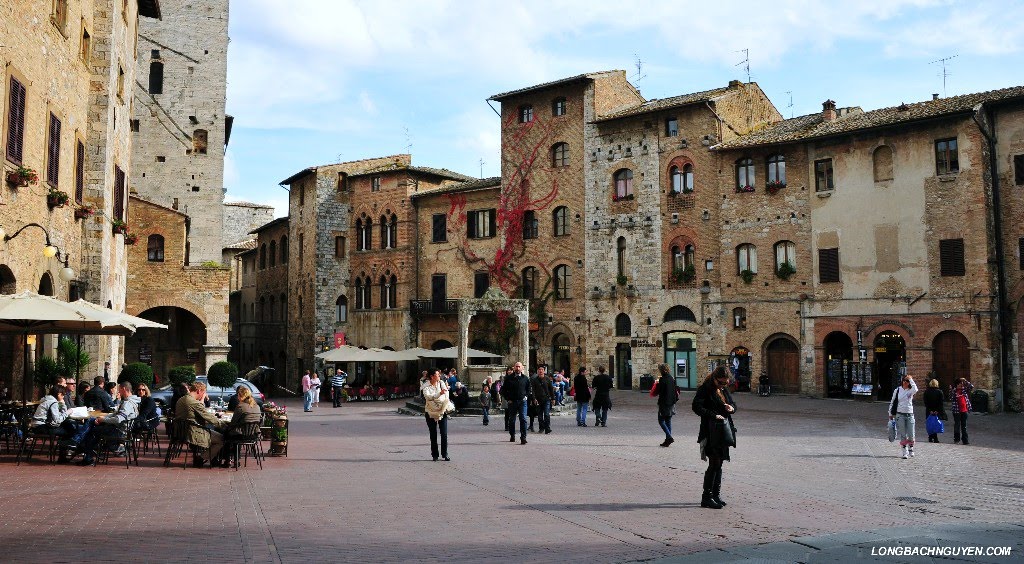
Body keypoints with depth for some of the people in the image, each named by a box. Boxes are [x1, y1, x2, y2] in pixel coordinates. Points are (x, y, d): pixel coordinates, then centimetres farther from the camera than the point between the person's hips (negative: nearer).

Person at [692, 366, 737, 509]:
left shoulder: (724, 389, 13)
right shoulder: (705, 389, -9)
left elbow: (733, 404, 22)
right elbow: (696, 406, -17)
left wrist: (731, 408, -2)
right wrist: (714, 416, -23)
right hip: (711, 431, -7)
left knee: (719, 463, 11)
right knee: (714, 464, -8)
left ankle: (716, 495, 19)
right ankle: (707, 497, 0)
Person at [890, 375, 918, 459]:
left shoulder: (911, 391, 1)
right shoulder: (897, 390, 5)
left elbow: (915, 389, -25)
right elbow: (892, 402, 11)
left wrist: (911, 379, -16)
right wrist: (891, 413, 10)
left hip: (910, 415, 0)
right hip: (900, 415, 0)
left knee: (911, 436, 2)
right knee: (903, 435, 1)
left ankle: (911, 450, 23)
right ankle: (905, 452, 7)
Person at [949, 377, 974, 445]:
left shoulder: (964, 389, 6)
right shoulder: (954, 390, -4)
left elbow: (972, 387, 1)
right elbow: (951, 399, -12)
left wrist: (966, 381, -6)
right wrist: (950, 390, -22)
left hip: (964, 410, 3)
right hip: (957, 411, -3)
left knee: (964, 426, 8)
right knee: (957, 425, 4)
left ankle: (965, 440, 11)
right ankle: (956, 440, 12)